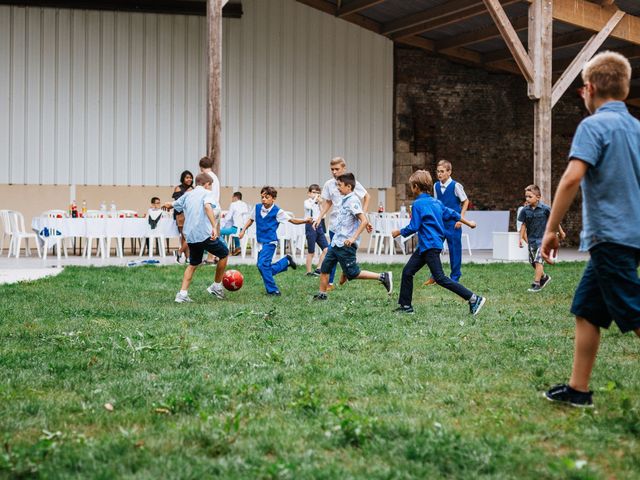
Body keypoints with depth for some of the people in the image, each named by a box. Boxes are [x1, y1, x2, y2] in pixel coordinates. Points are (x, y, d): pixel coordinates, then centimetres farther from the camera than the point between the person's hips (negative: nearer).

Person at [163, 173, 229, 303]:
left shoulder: (187, 196, 16)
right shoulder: (206, 193, -2)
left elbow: (171, 205, 30)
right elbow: (207, 207, -23)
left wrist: (166, 205, 56)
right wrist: (214, 226, -33)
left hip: (190, 236, 6)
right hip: (205, 234, -6)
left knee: (193, 264, 20)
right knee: (224, 254, 15)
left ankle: (182, 293, 8)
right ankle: (216, 286, 20)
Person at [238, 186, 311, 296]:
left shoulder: (277, 211, -10)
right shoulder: (257, 208, 3)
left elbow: (292, 220, -7)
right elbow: (251, 219, 19)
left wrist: (305, 221, -21)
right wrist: (243, 230, 9)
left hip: (270, 242, -6)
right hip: (261, 242, 6)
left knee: (263, 264, -22)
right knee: (267, 268, 10)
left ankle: (272, 290, -9)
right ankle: (287, 261, 32)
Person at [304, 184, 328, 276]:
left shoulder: (317, 203, 14)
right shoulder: (307, 202, -5)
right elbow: (309, 207, -28)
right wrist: (314, 199, -19)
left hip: (319, 226, 6)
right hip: (310, 226, -6)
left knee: (326, 249, -4)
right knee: (311, 252, 0)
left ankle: (318, 269, 2)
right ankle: (309, 272, 10)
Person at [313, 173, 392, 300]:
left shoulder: (352, 201, -16)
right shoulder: (344, 199, 11)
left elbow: (364, 221, -24)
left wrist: (353, 238, -26)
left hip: (345, 245, -9)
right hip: (336, 242, 9)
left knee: (353, 273, -5)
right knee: (324, 268, 10)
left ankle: (383, 277, 0)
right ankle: (322, 294, 19)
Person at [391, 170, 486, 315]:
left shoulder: (418, 204, -13)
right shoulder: (436, 202, 13)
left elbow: (413, 227, -15)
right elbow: (451, 213, 19)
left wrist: (398, 232, 1)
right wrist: (468, 223, 31)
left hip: (430, 245, -10)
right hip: (424, 246, 10)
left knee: (439, 278, -9)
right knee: (407, 272, 11)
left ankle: (474, 299, -10)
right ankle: (406, 306, 16)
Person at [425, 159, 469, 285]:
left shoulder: (456, 185, -10)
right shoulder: (436, 186, 5)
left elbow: (465, 201, -3)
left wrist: (461, 218, -8)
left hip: (453, 222, -5)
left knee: (454, 250, 2)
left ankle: (455, 278, 12)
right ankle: (435, 276, 13)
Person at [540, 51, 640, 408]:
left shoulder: (594, 125, -11)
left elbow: (572, 178, -22)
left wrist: (551, 229, -17)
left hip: (610, 237, -8)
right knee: (586, 311, 14)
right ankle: (578, 389, 18)